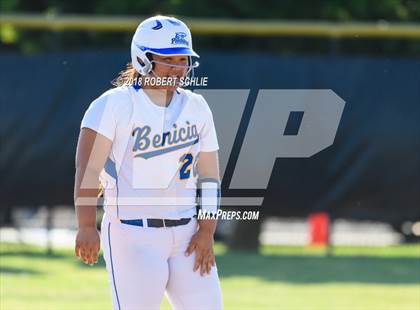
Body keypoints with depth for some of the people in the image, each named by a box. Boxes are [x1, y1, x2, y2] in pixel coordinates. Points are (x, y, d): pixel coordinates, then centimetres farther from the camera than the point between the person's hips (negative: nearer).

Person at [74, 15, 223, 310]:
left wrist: (207, 231, 1)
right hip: (132, 234, -5)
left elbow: (209, 175, 13)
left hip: (187, 235, 5)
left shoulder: (197, 108, 10)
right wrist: (87, 227, -27)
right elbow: (88, 169, -16)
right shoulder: (114, 105, -7)